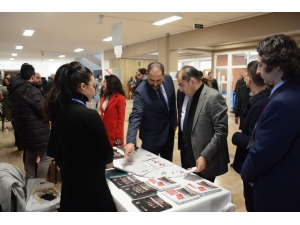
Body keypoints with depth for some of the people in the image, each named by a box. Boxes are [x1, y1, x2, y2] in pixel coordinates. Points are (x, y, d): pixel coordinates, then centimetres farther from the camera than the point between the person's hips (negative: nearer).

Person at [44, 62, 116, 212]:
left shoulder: (61, 112, -1)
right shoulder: (89, 115, -25)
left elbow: (61, 145, 8)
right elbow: (105, 147, -14)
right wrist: (107, 161, 7)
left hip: (69, 175, 8)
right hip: (90, 180, -8)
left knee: (73, 208, 25)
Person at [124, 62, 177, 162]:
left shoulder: (168, 80, -10)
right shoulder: (141, 92, -27)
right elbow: (135, 116, -34)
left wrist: (174, 123, 13)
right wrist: (131, 141, -46)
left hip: (169, 131, 5)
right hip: (152, 136, -5)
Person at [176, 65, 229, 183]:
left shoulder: (213, 97, -18)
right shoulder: (193, 96, 9)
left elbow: (221, 131, -21)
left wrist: (205, 156, -23)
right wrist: (187, 149, 11)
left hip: (206, 160, -7)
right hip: (191, 158, 8)